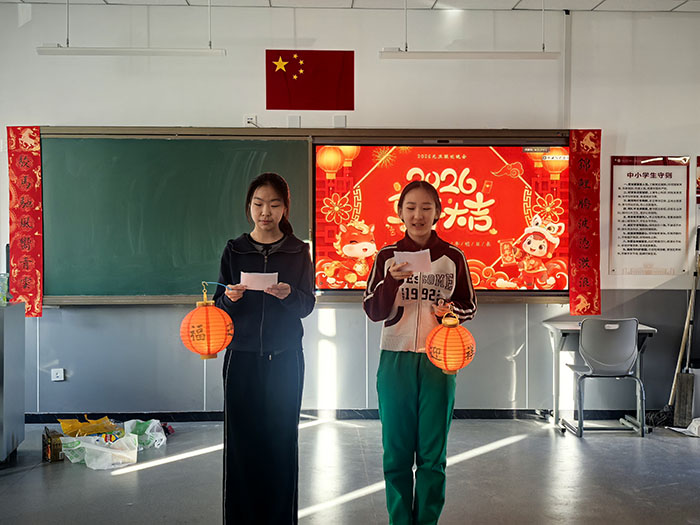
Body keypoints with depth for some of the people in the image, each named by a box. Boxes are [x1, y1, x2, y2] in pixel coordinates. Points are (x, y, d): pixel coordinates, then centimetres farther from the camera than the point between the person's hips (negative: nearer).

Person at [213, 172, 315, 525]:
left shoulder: (298, 251, 5)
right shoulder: (234, 250, 6)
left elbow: (308, 305, 1)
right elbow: (220, 304, 6)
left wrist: (288, 294, -19)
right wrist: (230, 298, -17)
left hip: (285, 358, 0)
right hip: (242, 357, 0)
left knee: (281, 439, 0)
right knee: (241, 440, -1)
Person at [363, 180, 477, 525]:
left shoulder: (453, 257, 4)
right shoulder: (387, 257, 3)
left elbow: (469, 306, 11)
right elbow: (373, 312, -1)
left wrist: (450, 311, -11)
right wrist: (392, 280, -18)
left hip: (438, 361, 0)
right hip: (395, 360, 0)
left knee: (432, 454, 4)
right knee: (397, 452, 4)